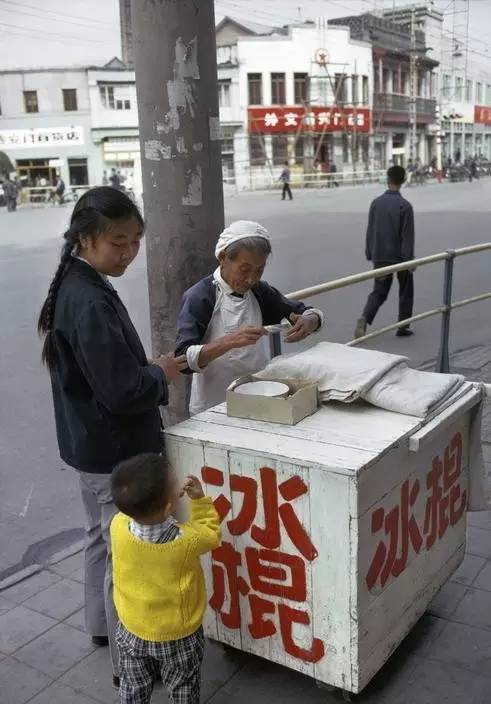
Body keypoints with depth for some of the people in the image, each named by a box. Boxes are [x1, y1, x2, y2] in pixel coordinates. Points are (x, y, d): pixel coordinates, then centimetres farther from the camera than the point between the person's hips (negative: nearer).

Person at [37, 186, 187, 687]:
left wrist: (149, 372, 4)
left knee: (102, 538, 25)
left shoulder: (73, 287, 4)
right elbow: (121, 390, -27)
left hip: (91, 443, 10)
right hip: (115, 449, -10)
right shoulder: (92, 302, -27)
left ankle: (102, 624, 45)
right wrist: (160, 375, -11)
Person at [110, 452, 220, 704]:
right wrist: (199, 499, -7)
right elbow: (210, 534, -8)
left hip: (132, 633, 2)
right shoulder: (187, 540, -32)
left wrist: (150, 496, -8)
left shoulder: (118, 526, -26)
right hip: (180, 636, -2)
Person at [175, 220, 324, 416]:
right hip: (213, 408, -5)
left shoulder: (259, 292, 6)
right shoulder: (200, 297, -11)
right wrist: (229, 342, -32)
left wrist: (308, 322, -12)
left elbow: (313, 314, 11)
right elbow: (184, 360, -19)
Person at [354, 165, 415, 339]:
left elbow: (370, 230, 5)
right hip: (400, 256, -3)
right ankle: (403, 327, 18)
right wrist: (409, 259, -10)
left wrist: (370, 254, 13)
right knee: (405, 292, 14)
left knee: (379, 291, 10)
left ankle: (364, 318, -13)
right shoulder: (404, 205, -13)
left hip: (379, 256, 4)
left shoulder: (376, 203, 0)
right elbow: (407, 235, -14)